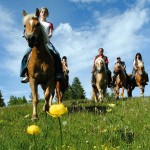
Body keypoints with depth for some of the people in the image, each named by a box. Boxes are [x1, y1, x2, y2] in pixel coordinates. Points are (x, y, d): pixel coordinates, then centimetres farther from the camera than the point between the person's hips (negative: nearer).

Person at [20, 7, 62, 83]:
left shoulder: (49, 24, 22)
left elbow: (50, 34, 8)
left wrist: (48, 36, -16)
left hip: (46, 41, 0)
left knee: (56, 54, -28)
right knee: (27, 54, -27)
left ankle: (58, 73, -29)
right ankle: (26, 74, -29)